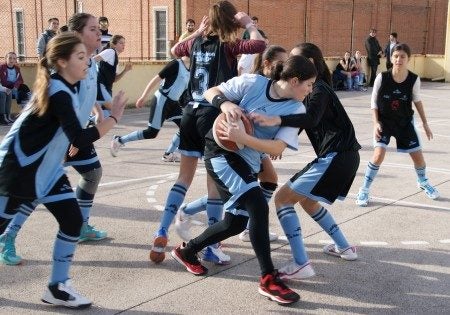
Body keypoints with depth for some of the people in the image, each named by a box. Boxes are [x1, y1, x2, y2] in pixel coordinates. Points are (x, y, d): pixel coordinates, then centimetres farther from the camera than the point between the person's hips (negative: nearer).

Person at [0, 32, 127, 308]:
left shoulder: (65, 87, 2)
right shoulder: (58, 93, -26)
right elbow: (80, 140, -32)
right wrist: (114, 117, -27)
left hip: (46, 168, 8)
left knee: (73, 221, -1)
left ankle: (57, 288, 9)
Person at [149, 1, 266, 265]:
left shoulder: (196, 42, 11)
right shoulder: (227, 45, -6)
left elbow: (175, 51, 32)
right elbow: (259, 45, -21)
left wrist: (197, 31, 30)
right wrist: (249, 24, -5)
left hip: (191, 112, 6)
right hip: (214, 114, -6)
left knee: (185, 176, 15)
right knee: (216, 180, 2)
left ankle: (162, 234, 8)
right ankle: (212, 246, 7)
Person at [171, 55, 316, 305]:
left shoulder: (297, 110, -4)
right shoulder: (252, 83, -12)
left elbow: (278, 148, -15)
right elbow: (211, 93, -3)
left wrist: (242, 137, -28)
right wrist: (225, 103, -25)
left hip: (249, 163, 6)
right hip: (221, 152, -6)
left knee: (236, 223, 11)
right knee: (259, 207, -21)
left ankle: (187, 250, 36)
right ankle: (269, 279, -12)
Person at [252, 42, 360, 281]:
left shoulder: (318, 89, -11)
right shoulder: (310, 89, 18)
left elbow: (311, 119, -32)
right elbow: (299, 123, 22)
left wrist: (276, 120, -46)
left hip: (337, 157, -10)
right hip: (340, 156, 10)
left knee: (283, 198, -9)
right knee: (307, 199, 27)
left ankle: (301, 264, -15)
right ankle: (344, 248, 34)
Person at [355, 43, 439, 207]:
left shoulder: (414, 79, -15)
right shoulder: (382, 77, -20)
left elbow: (417, 100, 3)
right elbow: (374, 101, -7)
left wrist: (425, 123, 8)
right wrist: (376, 123, -16)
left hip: (405, 122, 2)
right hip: (384, 121, -2)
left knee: (418, 156, 8)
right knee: (378, 155, -20)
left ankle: (423, 182, 41)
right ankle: (364, 190, -2)